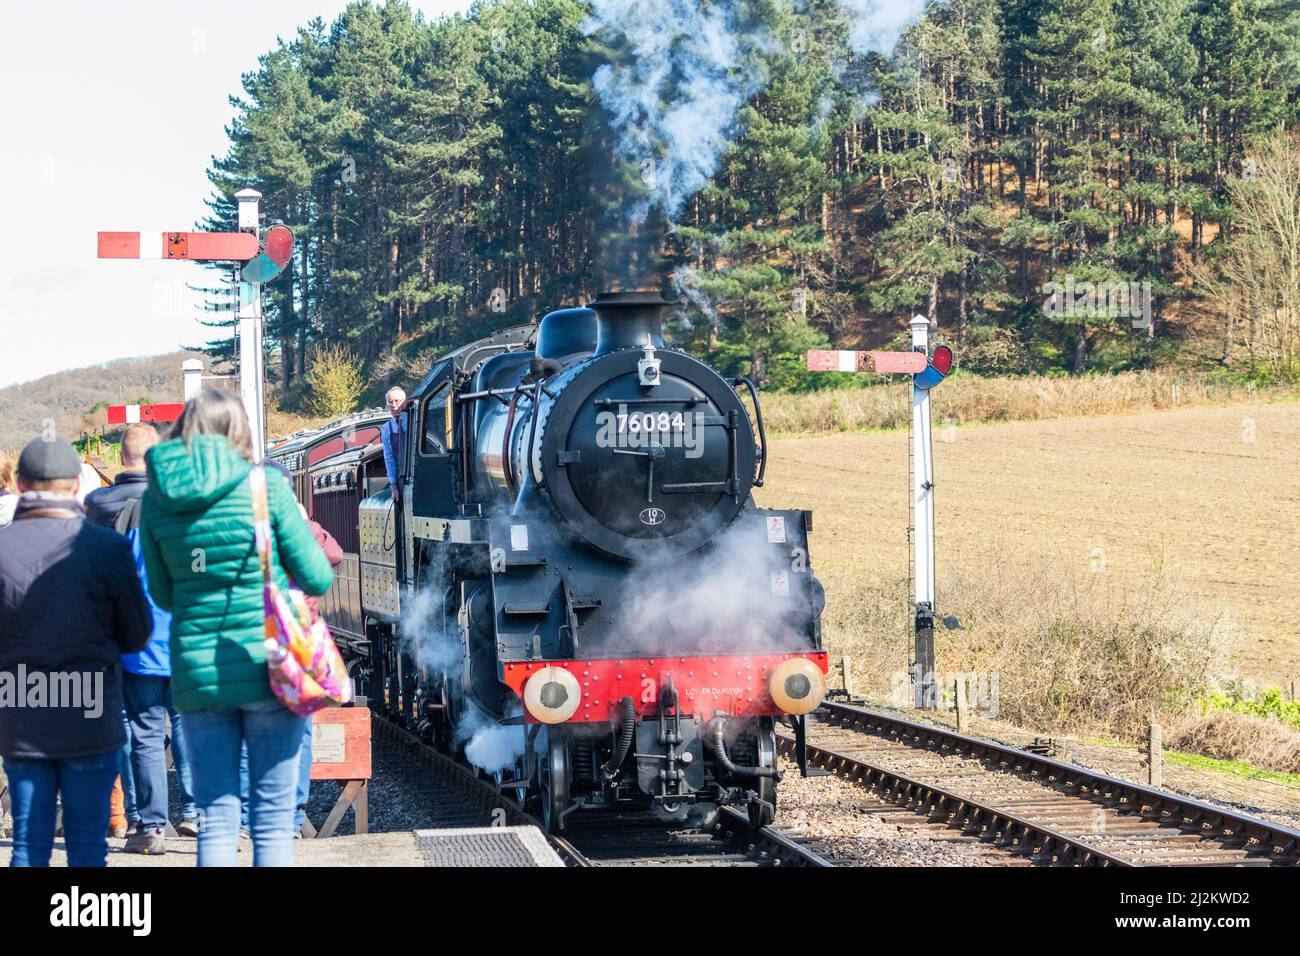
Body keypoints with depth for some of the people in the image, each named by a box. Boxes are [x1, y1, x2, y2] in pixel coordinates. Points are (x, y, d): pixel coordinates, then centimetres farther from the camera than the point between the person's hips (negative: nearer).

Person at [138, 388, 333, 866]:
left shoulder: (157, 499, 3)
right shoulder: (265, 487, -6)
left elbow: (162, 594, 10)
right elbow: (317, 578, -3)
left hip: (196, 671, 2)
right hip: (266, 667, -2)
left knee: (215, 820, 7)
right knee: (272, 818, 4)